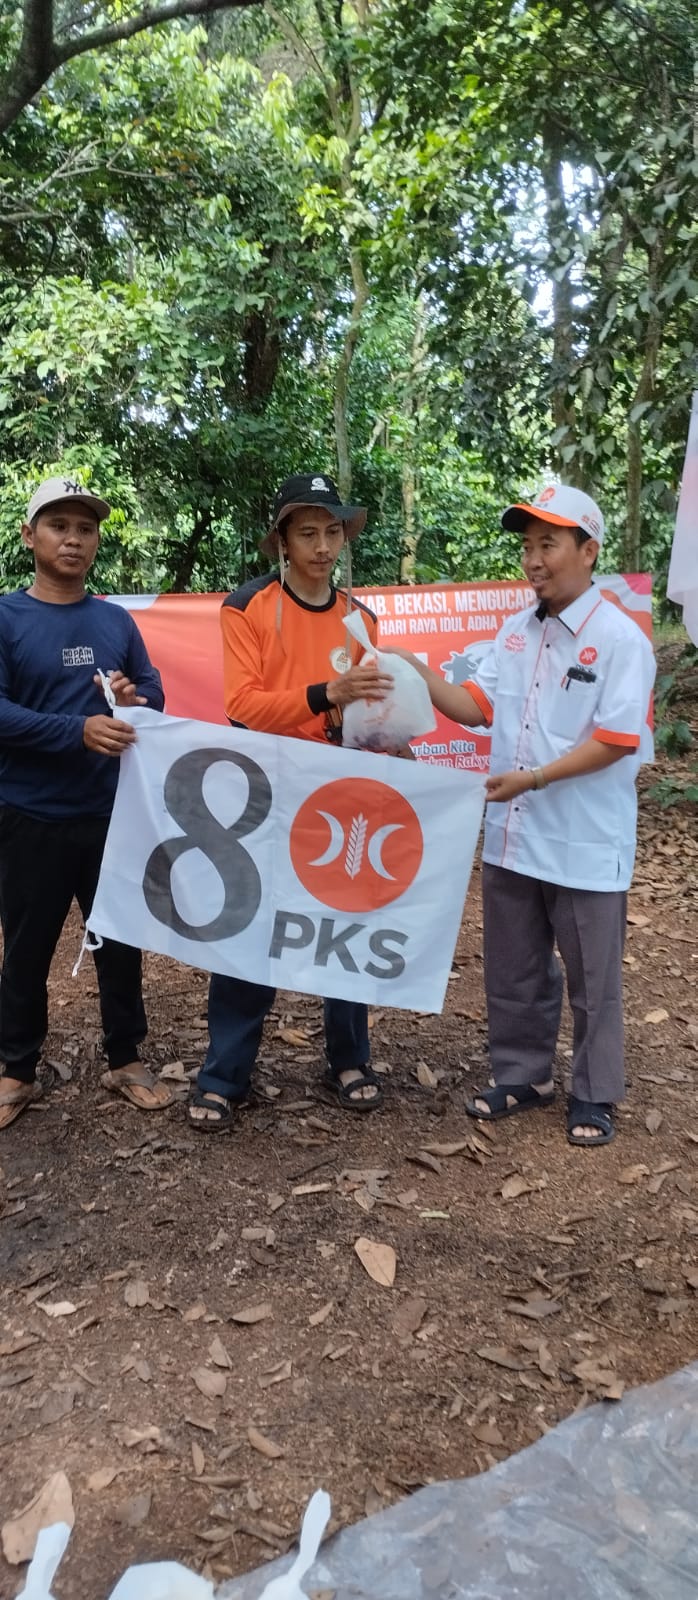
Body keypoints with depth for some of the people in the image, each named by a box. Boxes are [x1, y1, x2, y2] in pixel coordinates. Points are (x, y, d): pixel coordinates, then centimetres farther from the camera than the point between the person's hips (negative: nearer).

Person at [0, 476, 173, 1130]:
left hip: (113, 813, 4)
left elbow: (156, 693, 8)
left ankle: (125, 1060, 28)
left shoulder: (118, 621, 7)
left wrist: (134, 698, -16)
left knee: (121, 940, 12)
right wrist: (78, 729, -27)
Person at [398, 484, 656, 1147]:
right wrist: (416, 675, -8)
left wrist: (533, 778, -24)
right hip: (510, 839, 7)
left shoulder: (619, 639, -14)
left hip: (584, 848, -6)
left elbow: (616, 740, -18)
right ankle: (521, 1076, 36)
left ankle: (594, 1096, 27)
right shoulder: (515, 631, 7)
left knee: (592, 981, 10)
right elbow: (477, 706, 8)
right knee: (513, 973, 19)